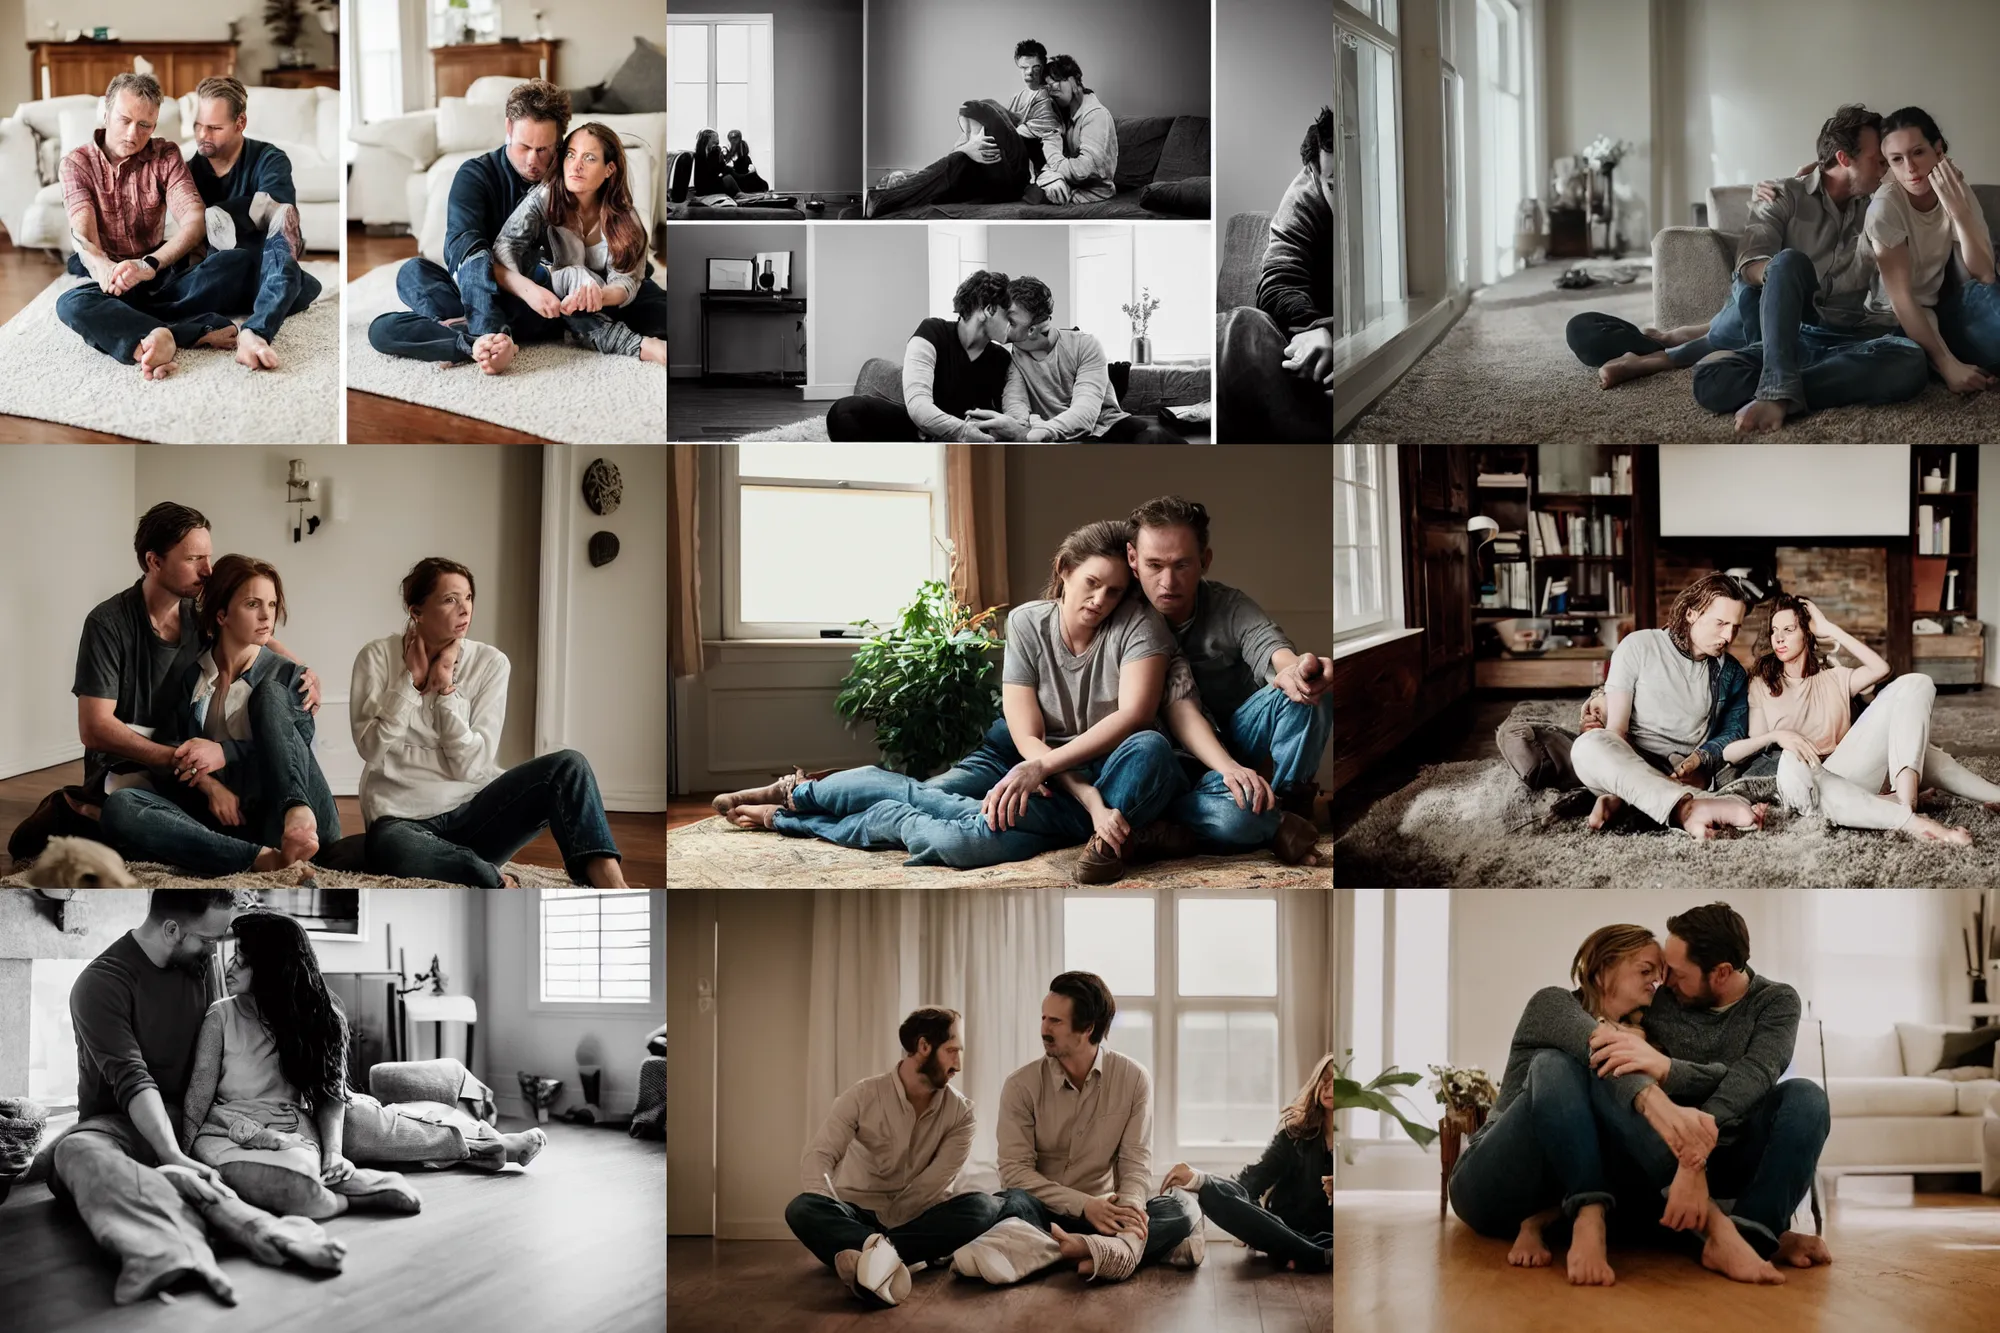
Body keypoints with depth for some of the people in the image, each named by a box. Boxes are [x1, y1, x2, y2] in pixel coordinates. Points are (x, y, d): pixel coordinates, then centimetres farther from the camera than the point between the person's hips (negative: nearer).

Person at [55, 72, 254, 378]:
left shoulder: (165, 155, 3)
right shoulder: (77, 163, 0)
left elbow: (195, 221, -13)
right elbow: (83, 235, -14)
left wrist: (149, 265, -32)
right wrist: (104, 268, -40)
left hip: (162, 277, 2)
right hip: (107, 282, -2)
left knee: (240, 262, -24)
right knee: (70, 304, -37)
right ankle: (196, 332, -45)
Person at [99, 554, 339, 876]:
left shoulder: (285, 676, 11)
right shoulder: (189, 676, 14)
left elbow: (298, 746, -3)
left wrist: (225, 753, -16)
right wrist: (209, 785, -12)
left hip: (287, 815, -1)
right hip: (226, 821, 1)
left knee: (269, 694, -16)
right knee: (119, 806, -24)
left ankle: (298, 815, -43)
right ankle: (264, 858, -43)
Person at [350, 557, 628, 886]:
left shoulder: (490, 662, 1)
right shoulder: (376, 657, 0)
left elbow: (472, 766, -6)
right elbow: (371, 750, -10)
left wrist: (445, 686, -12)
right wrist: (410, 680, -11)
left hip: (474, 810, 3)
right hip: (403, 818, -3)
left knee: (568, 767, -22)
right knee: (392, 848, -42)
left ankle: (613, 890, -38)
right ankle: (501, 885, -26)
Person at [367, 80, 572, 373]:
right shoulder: (476, 174, -4)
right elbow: (464, 245, -21)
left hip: (537, 307, 0)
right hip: (477, 296, 0)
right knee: (413, 270, -28)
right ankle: (493, 336, -45)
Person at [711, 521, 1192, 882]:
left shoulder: (1138, 624, -11)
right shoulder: (1026, 623, -5)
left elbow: (1133, 715, -22)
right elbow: (1027, 736, -11)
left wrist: (1044, 767, -29)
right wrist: (1091, 802, -27)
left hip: (1099, 771, -2)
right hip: (1023, 760, 2)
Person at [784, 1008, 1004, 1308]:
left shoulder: (960, 1111, -2)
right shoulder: (864, 1096, -5)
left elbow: (934, 1183, -12)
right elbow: (817, 1156, -16)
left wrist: (881, 1230, -22)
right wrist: (829, 1217, -35)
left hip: (918, 1221, 1)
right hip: (859, 1217, -1)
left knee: (984, 1207, -29)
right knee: (802, 1209, -31)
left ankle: (869, 1254, -41)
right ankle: (889, 1256, -54)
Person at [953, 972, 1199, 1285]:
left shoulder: (1133, 1078, -1)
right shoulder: (1021, 1086, -4)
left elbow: (1136, 1162, -5)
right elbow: (1015, 1169, -10)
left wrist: (1129, 1207, -29)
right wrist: (1084, 1204, -23)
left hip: (1105, 1212, 2)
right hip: (1044, 1212, -2)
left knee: (1182, 1207, -26)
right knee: (1010, 1203, -34)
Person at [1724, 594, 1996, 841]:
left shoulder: (1833, 677, 25)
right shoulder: (1761, 684, 18)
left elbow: (1880, 668, 5)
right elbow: (1729, 752, 5)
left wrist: (1829, 629, 9)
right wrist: (1775, 736, -14)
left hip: (1848, 774, 4)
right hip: (1811, 783, -3)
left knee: (1914, 684, -5)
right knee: (1792, 764, -42)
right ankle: (1907, 819, -44)